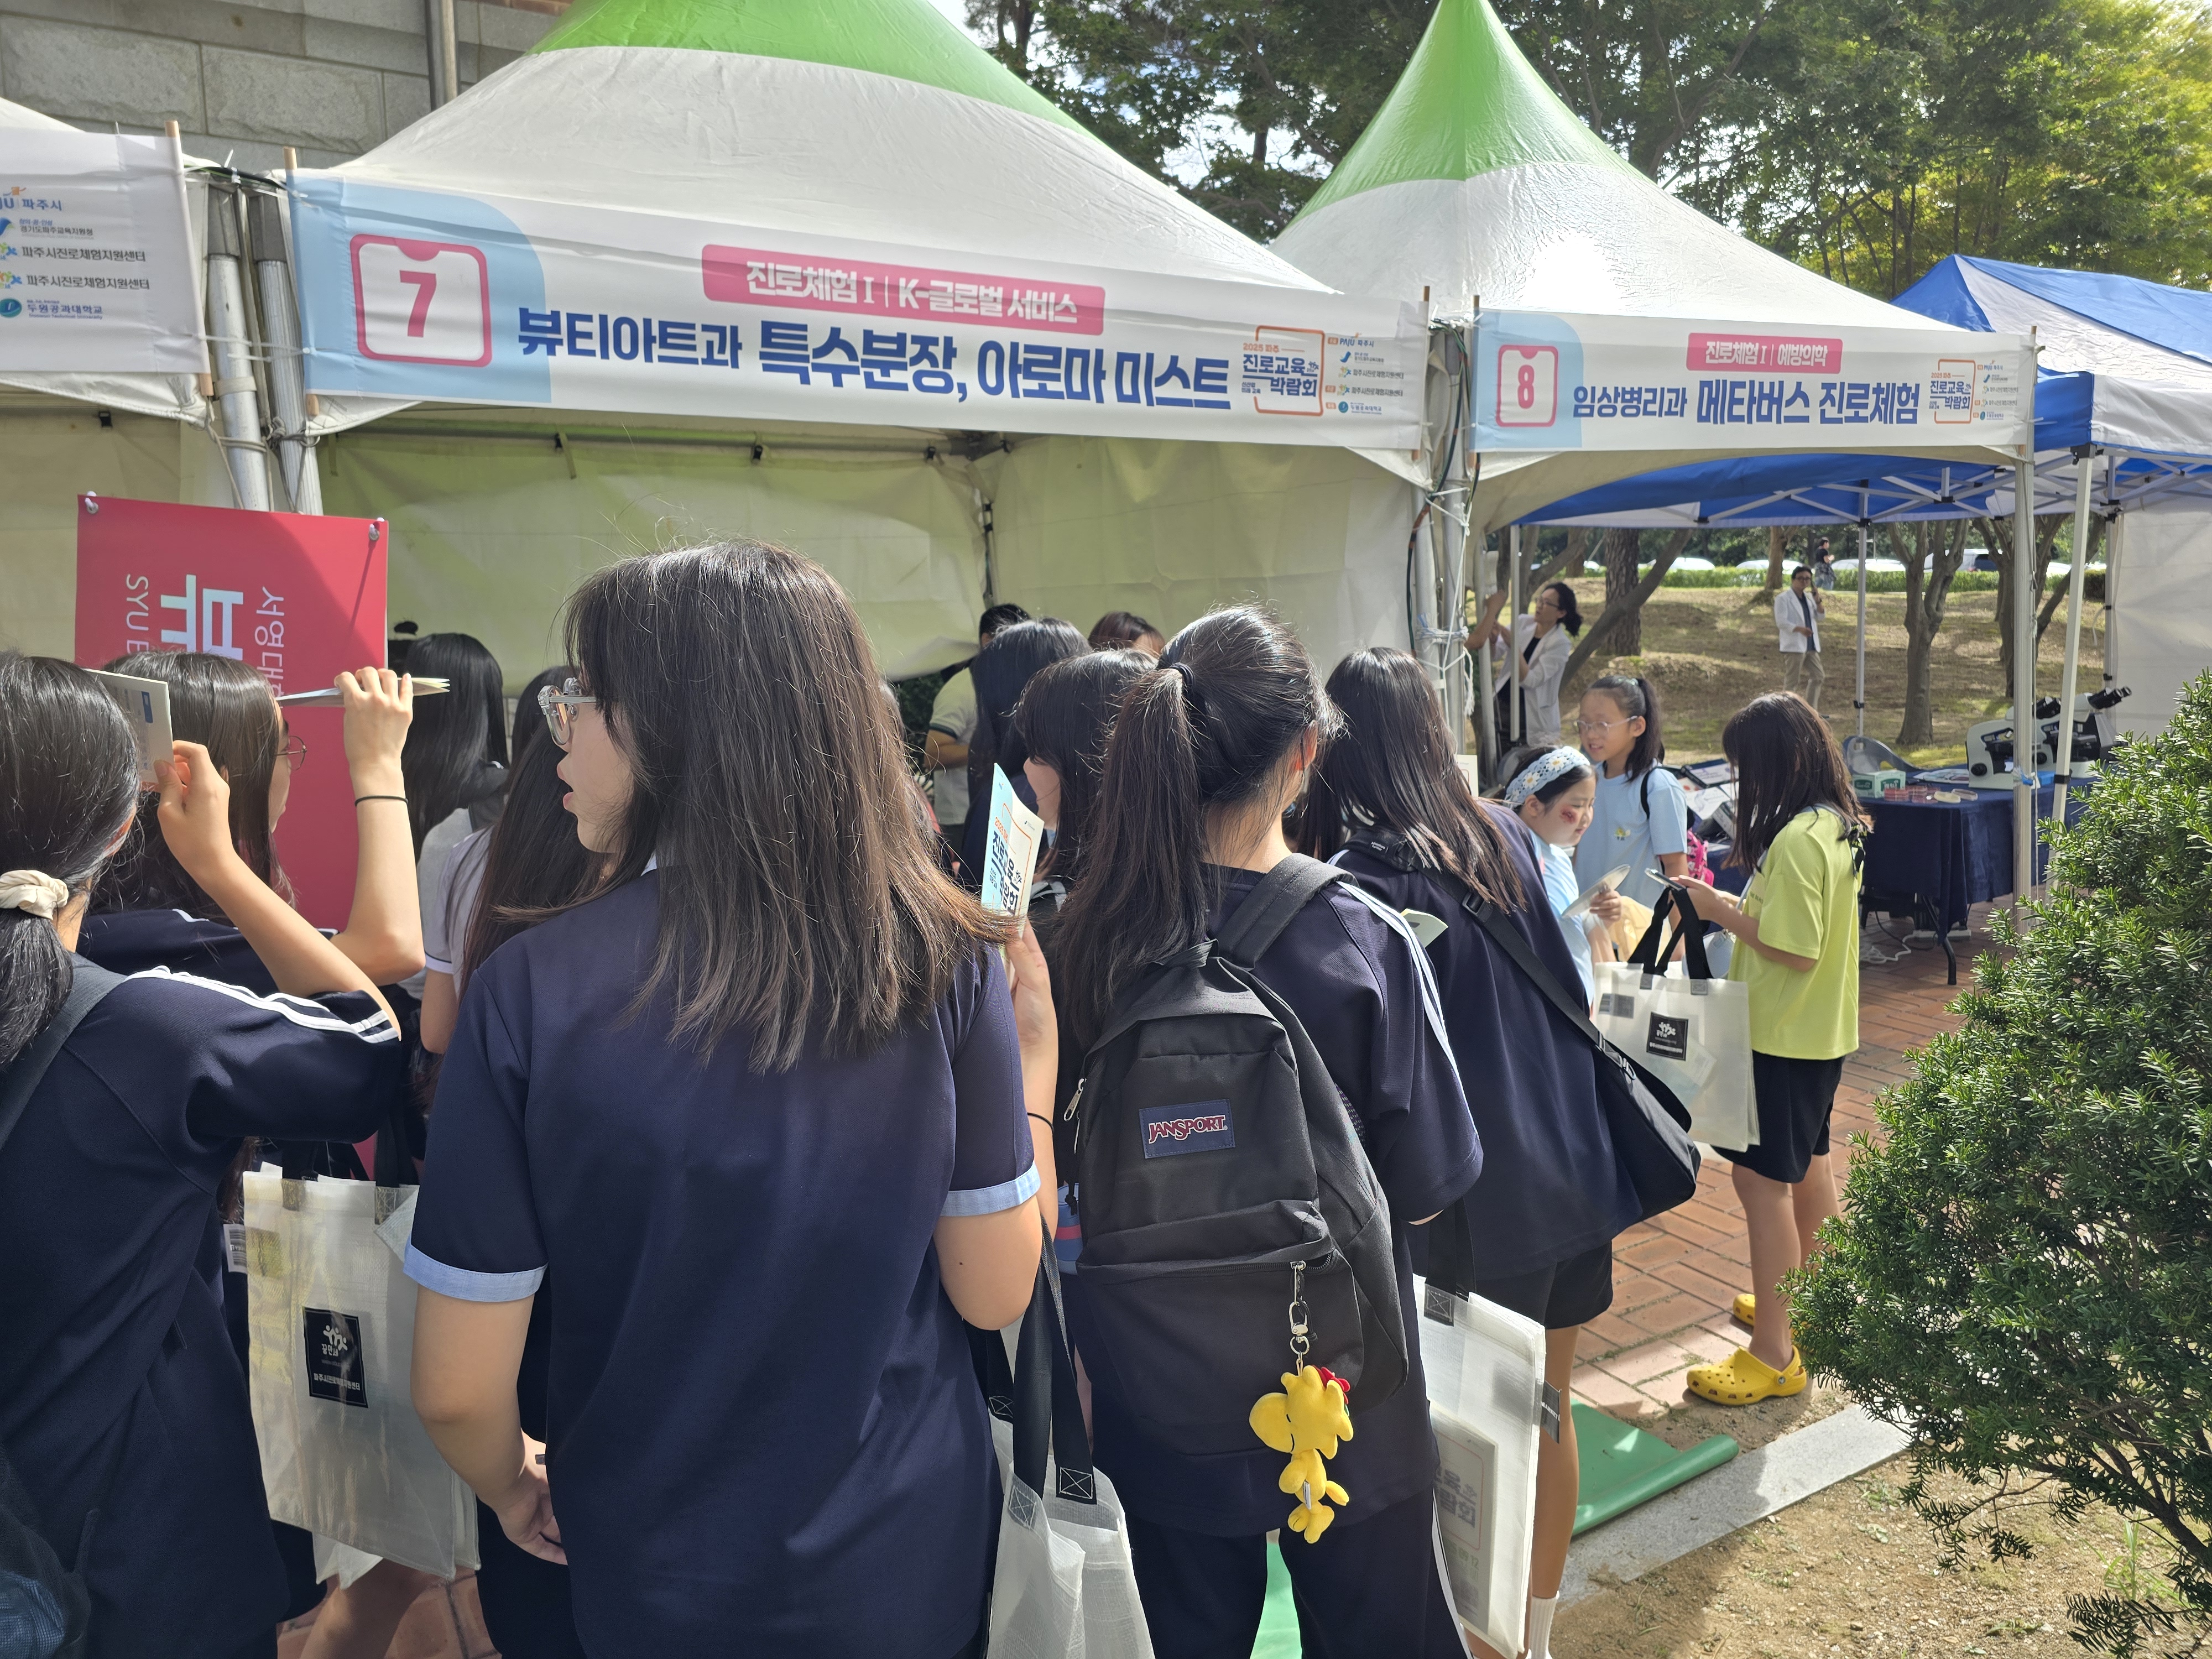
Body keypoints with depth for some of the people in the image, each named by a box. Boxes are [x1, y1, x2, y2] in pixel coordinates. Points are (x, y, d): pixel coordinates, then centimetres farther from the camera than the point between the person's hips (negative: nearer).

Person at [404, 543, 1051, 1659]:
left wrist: (517, 1489, 7)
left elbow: (457, 1388, -14)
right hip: (917, 1564, 2)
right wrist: (1033, 1055, 1)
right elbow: (995, 1293, -9)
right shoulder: (945, 962, -18)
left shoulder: (529, 990, -22)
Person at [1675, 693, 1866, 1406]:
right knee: (1806, 1165, 22)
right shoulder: (1836, 824, 6)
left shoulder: (1795, 839, -24)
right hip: (1819, 1031, 10)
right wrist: (1740, 907, 4)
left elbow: (1796, 949, -26)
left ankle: (1774, 1356, 1)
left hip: (1784, 1036, -10)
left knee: (1762, 1178, -6)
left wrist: (1723, 911, -17)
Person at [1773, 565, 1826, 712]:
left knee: (1818, 677, 10)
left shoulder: (1809, 597, 17)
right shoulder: (1783, 598, -7)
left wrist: (1818, 602, -2)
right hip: (1793, 646, -8)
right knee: (1792, 681, -5)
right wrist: (1799, 629, -31)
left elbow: (1819, 618, 16)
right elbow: (1781, 623, -16)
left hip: (1810, 645, 8)